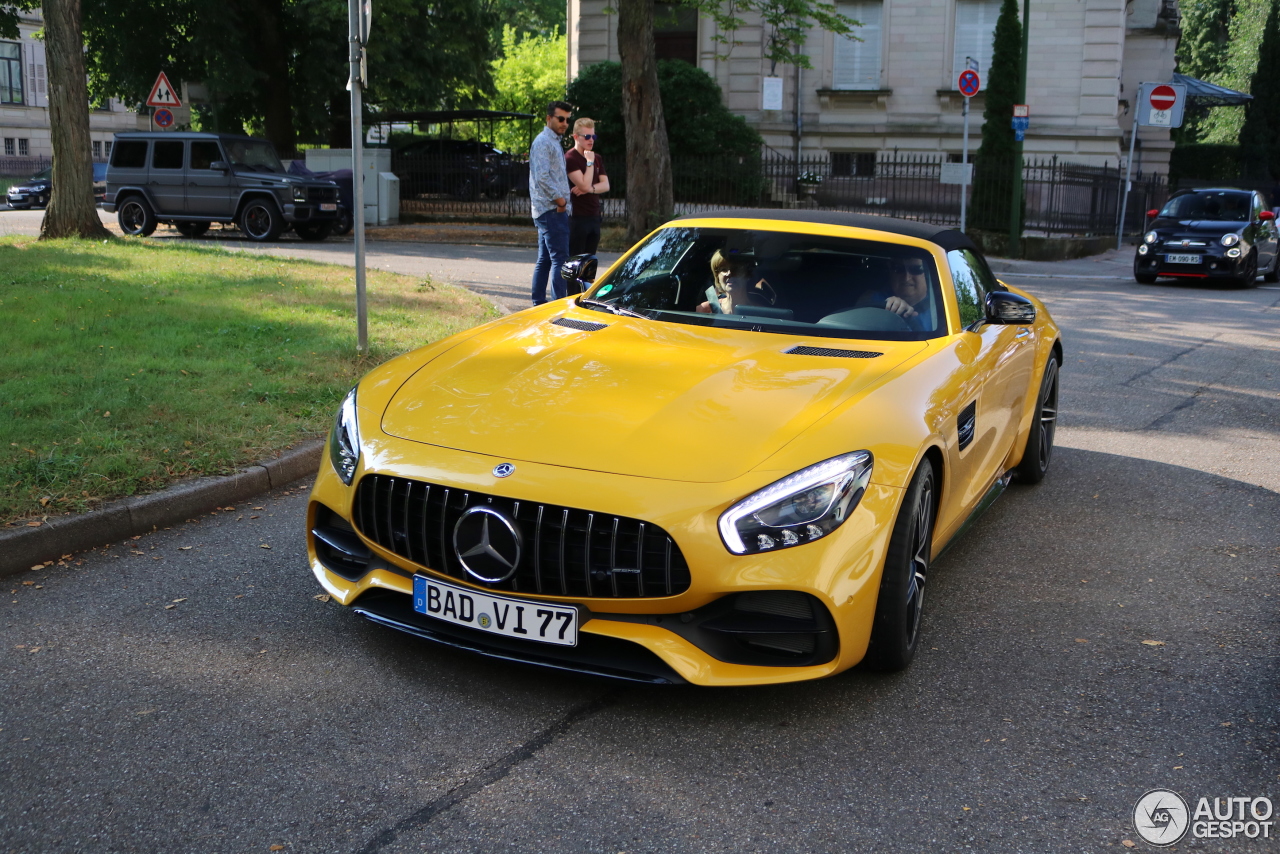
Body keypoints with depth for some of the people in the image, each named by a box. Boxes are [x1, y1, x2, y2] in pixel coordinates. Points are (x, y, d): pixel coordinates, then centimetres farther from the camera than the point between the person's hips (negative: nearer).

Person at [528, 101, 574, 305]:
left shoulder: (554, 142, 21)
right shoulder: (543, 142, -11)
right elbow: (542, 177, -21)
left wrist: (561, 199, 10)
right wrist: (559, 199, -14)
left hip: (551, 210, 10)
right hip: (551, 210, -10)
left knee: (544, 260, 11)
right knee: (560, 259, -12)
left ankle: (538, 303, 16)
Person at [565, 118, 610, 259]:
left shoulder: (597, 158, 15)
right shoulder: (570, 158, -10)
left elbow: (606, 185, 6)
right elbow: (584, 185, -19)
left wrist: (590, 188, -12)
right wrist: (590, 162, -12)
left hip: (594, 216, 7)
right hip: (577, 217, -7)